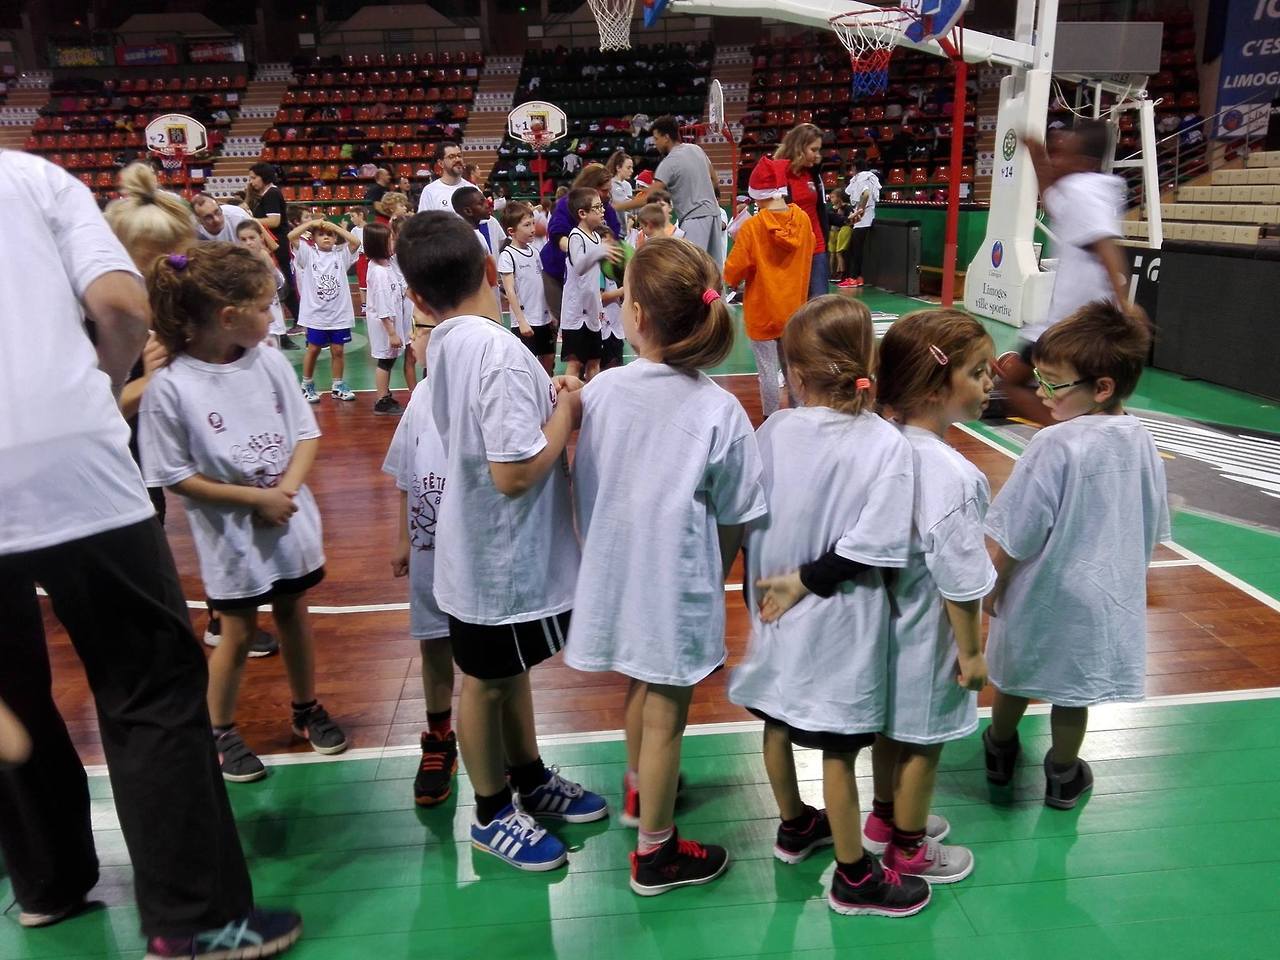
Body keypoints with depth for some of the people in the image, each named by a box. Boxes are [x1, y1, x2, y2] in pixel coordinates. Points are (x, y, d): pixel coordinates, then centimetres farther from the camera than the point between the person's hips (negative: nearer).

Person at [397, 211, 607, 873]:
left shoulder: (444, 345, 1)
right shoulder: (499, 351, -26)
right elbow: (516, 472, -29)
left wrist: (547, 398, 3)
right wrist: (566, 412, -16)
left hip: (483, 544, 8)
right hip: (504, 556, -8)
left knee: (510, 671, 24)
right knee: (487, 683, 11)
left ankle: (530, 781, 45)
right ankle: (493, 814, 33)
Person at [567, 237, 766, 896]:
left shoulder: (599, 391, -11)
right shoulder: (718, 411, -18)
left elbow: (583, 492, 0)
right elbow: (733, 521, -10)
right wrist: (713, 578, 9)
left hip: (614, 572, 4)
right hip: (678, 585, -4)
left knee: (640, 687, 27)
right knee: (665, 714, 11)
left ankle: (640, 789, 52)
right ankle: (656, 852, 29)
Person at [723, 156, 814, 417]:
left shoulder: (752, 227, -17)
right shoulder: (802, 220, -5)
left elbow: (732, 274, -13)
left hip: (762, 312, -4)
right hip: (794, 309, 4)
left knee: (768, 371, 5)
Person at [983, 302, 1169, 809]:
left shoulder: (1055, 445, -26)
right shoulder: (1143, 443, -5)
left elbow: (1012, 535, -22)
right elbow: (1153, 528, 8)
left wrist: (992, 586, -7)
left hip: (1043, 597, -4)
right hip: (1106, 600, 4)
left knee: (1014, 680, 20)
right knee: (1073, 694, 20)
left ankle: (1000, 751, 42)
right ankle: (1063, 777, 38)